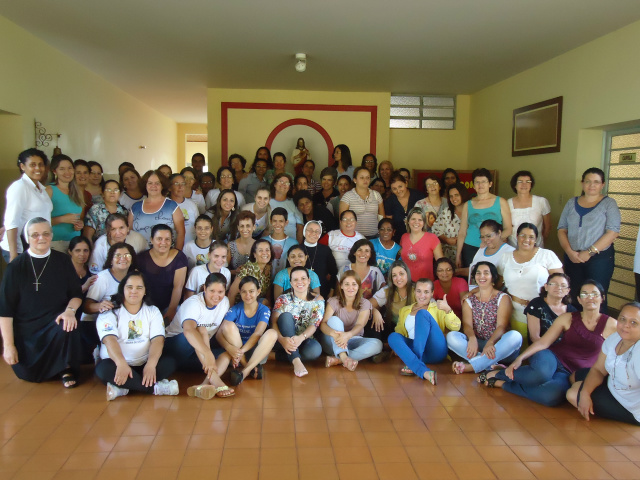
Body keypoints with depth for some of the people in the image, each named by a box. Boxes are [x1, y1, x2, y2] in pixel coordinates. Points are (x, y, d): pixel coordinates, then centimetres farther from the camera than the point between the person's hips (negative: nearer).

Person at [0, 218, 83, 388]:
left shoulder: (63, 261, 1)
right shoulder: (15, 267, -5)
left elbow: (76, 293, 3)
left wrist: (70, 310, -20)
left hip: (55, 322, 0)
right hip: (25, 329, 0)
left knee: (67, 328, -33)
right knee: (28, 374, -4)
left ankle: (67, 368, -6)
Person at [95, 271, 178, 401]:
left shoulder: (153, 311, 8)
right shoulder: (110, 312, 0)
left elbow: (158, 340, -7)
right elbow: (110, 340, -19)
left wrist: (151, 365, -28)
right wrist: (121, 364, -39)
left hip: (144, 364, 2)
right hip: (118, 364, -2)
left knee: (170, 363, -25)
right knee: (103, 369, -34)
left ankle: (122, 388, -30)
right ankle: (155, 388, -30)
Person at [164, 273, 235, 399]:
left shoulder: (224, 302, -1)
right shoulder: (193, 303, -22)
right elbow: (188, 330, -43)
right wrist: (208, 353, -57)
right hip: (175, 346, -6)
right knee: (201, 330, -35)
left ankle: (206, 384, -42)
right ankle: (215, 381, -48)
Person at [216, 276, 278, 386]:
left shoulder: (264, 310, -4)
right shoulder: (235, 310, -3)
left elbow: (257, 334, -19)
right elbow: (219, 333, -15)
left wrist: (242, 351, -36)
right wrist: (229, 348, -37)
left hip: (257, 353, 0)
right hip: (236, 350, 1)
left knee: (272, 333, -28)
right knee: (229, 325, -24)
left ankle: (245, 371, -33)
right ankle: (252, 367, -27)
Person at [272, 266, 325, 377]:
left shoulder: (318, 300, 4)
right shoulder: (283, 299, 3)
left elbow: (314, 325, -9)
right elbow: (274, 322, -11)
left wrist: (301, 337, -32)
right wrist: (282, 339, -34)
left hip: (304, 340, 0)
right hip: (285, 341, 0)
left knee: (316, 350, -34)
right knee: (286, 316, -28)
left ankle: (276, 355, -17)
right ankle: (296, 361, -38)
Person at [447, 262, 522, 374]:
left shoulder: (503, 298, 6)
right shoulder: (469, 300, 14)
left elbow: (501, 326, -9)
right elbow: (467, 324, -2)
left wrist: (490, 343, -30)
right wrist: (472, 339, -27)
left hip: (496, 345, -1)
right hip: (476, 344, 2)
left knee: (515, 336, -33)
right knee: (451, 336, -24)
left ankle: (469, 367, -37)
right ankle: (492, 365, -35)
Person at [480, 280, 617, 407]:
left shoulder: (610, 325, 6)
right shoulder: (567, 318, 7)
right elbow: (543, 342, -1)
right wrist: (520, 358, -14)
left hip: (569, 375, 0)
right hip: (551, 358, 0)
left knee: (552, 396, -38)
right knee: (542, 372, -41)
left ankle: (503, 383, -19)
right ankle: (498, 374, -16)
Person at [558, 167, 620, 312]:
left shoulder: (609, 204, 1)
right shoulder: (572, 203, 11)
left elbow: (613, 232, -10)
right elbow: (561, 229, 7)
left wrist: (589, 252, -15)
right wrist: (570, 252, -9)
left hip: (600, 258, -3)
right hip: (572, 258, 3)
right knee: (574, 295, 8)